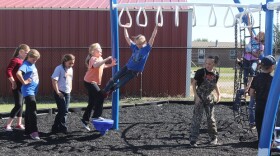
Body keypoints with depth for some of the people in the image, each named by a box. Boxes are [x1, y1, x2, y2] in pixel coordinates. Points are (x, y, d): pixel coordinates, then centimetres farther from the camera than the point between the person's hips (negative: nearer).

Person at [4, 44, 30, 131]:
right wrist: (13, 82, -19)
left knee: (21, 105, 11)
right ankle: (7, 125, -5)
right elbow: (8, 71, -21)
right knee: (18, 105, -11)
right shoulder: (15, 60, -12)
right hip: (17, 86, -8)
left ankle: (19, 124, 19)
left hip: (23, 85, 9)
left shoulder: (24, 61, 13)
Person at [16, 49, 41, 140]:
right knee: (33, 112, -14)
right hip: (28, 91, -9)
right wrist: (24, 82, -24)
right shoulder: (26, 65, -14)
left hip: (33, 91, 9)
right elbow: (18, 73, -34)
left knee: (29, 111, 14)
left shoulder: (33, 64, 12)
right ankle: (33, 132, -14)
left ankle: (28, 130, 22)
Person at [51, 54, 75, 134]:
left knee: (62, 111, 9)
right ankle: (63, 127, 1)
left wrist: (70, 89, 12)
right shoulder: (59, 69, -12)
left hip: (67, 93, 8)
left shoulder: (70, 69, 11)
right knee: (63, 111, -9)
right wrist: (57, 92, -18)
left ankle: (55, 128, 17)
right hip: (60, 93, -8)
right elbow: (54, 80, -17)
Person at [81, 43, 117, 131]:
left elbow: (102, 66, 30)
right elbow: (96, 65, -42)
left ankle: (85, 120, 19)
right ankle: (96, 116, -8)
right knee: (100, 97, -16)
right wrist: (106, 59, -42)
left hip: (94, 82, 10)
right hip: (89, 82, -10)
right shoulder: (93, 59, -18)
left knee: (92, 103, 12)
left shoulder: (100, 58, 11)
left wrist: (111, 65, 16)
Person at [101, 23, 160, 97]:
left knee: (120, 84, 3)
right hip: (127, 67, 3)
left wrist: (156, 27, -22)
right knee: (113, 79, -1)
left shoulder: (147, 48, -9)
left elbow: (152, 37, -16)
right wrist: (125, 28, 6)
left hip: (134, 71, -3)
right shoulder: (134, 47, 0)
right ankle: (104, 92, 16)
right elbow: (127, 38, 5)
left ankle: (108, 92, 24)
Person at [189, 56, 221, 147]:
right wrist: (196, 96, -15)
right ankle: (193, 139, -3)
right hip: (200, 97, -3)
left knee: (210, 117, 9)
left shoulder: (216, 74, -3)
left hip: (209, 97, 4)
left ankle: (214, 138, 24)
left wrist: (218, 95, 6)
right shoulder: (200, 72, -15)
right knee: (197, 117, -6)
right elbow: (193, 83, -8)